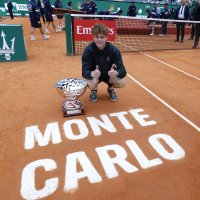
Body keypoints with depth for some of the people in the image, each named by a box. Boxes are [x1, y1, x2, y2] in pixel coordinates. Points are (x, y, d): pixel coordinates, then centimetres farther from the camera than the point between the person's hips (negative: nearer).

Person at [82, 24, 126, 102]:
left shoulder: (114, 50, -22)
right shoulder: (88, 50, -24)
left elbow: (122, 70, -27)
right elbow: (84, 71, -30)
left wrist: (115, 72, -52)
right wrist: (92, 73, -54)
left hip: (109, 75, 1)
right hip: (94, 75, -1)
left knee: (122, 83, -25)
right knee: (91, 84, -34)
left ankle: (110, 89, 11)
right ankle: (94, 91, 6)